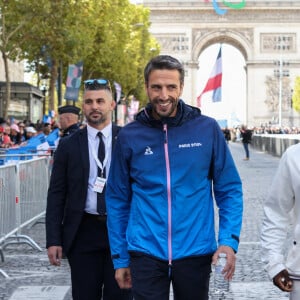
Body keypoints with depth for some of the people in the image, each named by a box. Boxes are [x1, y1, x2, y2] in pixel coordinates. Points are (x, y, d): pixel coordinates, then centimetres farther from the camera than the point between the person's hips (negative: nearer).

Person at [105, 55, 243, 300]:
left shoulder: (207, 129, -2)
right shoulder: (130, 136, 0)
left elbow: (229, 190, 2)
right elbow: (118, 200, 6)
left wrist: (229, 239, -11)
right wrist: (120, 258, 4)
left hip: (196, 252, 1)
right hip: (146, 253, 0)